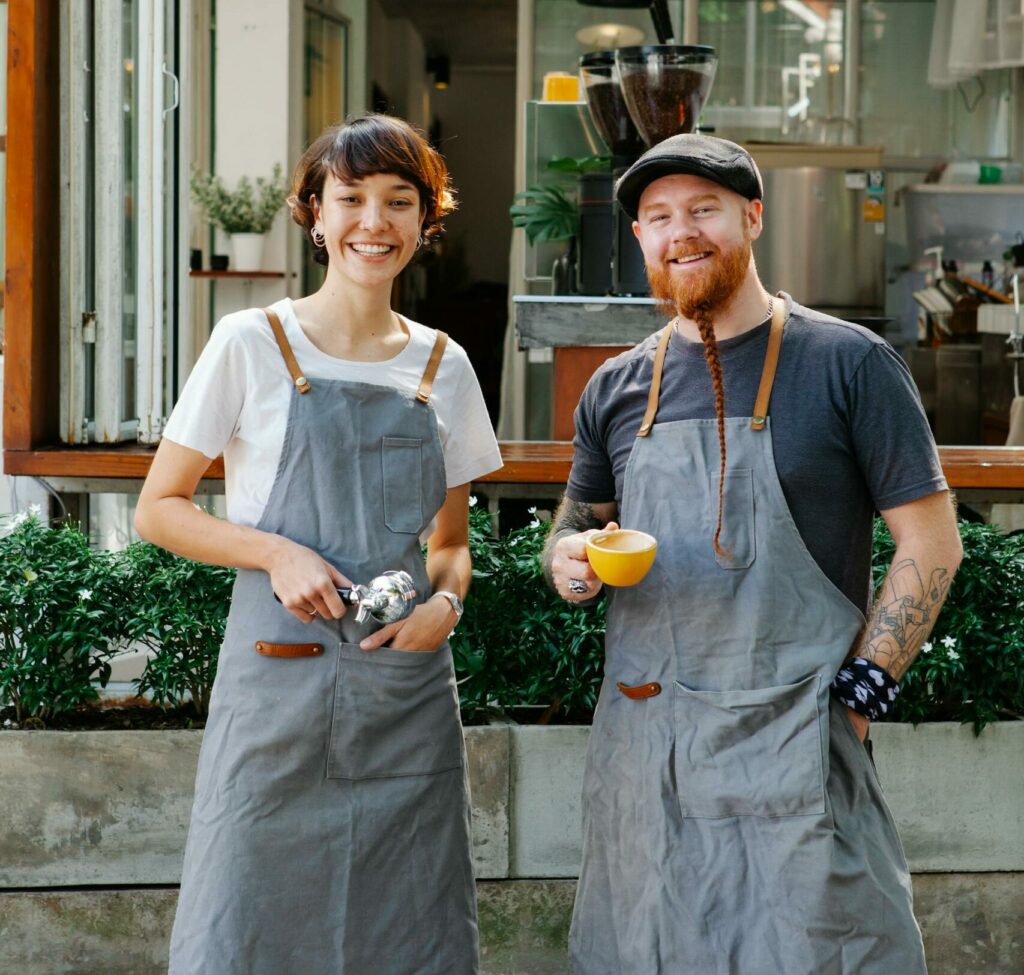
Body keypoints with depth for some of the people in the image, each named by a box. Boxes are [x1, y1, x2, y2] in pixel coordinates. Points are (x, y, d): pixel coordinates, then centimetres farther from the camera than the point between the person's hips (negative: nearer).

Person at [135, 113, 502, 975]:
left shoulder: (444, 366, 8)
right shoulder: (251, 345, -3)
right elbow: (158, 510, 0)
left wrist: (445, 602, -5)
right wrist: (277, 552, -14)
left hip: (409, 691, 3)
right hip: (278, 686, -3)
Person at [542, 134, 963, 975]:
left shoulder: (848, 363, -3)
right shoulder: (619, 388, 10)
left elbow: (931, 543, -2)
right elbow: (573, 529, 22)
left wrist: (859, 695, -9)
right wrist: (568, 562, -2)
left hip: (790, 748, -4)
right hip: (640, 740, 5)